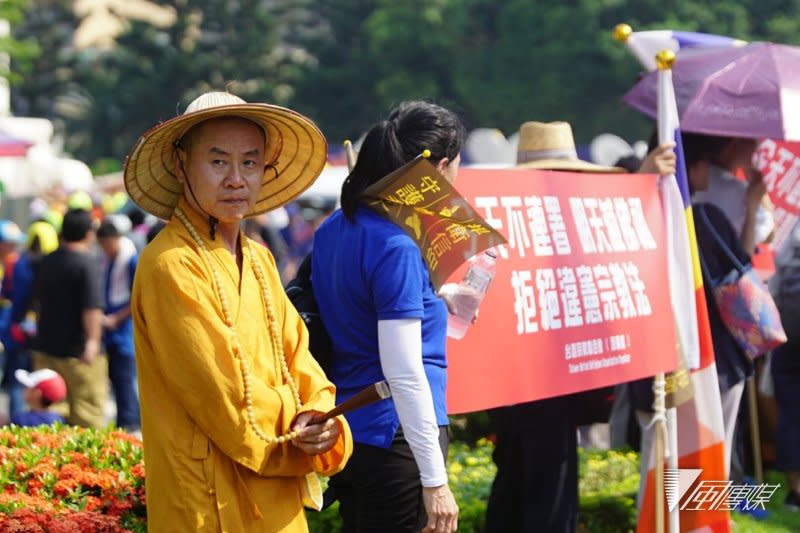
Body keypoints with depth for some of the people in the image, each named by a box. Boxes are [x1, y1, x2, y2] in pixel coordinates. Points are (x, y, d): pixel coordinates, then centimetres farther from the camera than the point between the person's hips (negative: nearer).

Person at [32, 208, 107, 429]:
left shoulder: (47, 262, 8)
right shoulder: (87, 262, -14)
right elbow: (92, 307, -23)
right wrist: (93, 340, -23)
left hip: (45, 347, 7)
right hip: (77, 350, -7)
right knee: (88, 413, 0)